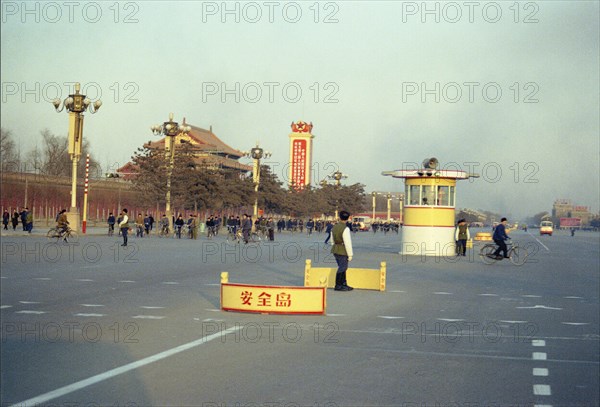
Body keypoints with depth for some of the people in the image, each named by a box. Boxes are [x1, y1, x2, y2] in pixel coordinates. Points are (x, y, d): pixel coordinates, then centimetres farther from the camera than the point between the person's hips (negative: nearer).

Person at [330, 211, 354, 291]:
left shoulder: (334, 227, 7)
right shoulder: (345, 229, -18)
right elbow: (347, 243, -19)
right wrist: (350, 255, -12)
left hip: (335, 249, 8)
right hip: (343, 251, -8)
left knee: (343, 267, 17)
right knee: (342, 268, 0)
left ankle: (344, 284, 24)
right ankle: (338, 286, 4)